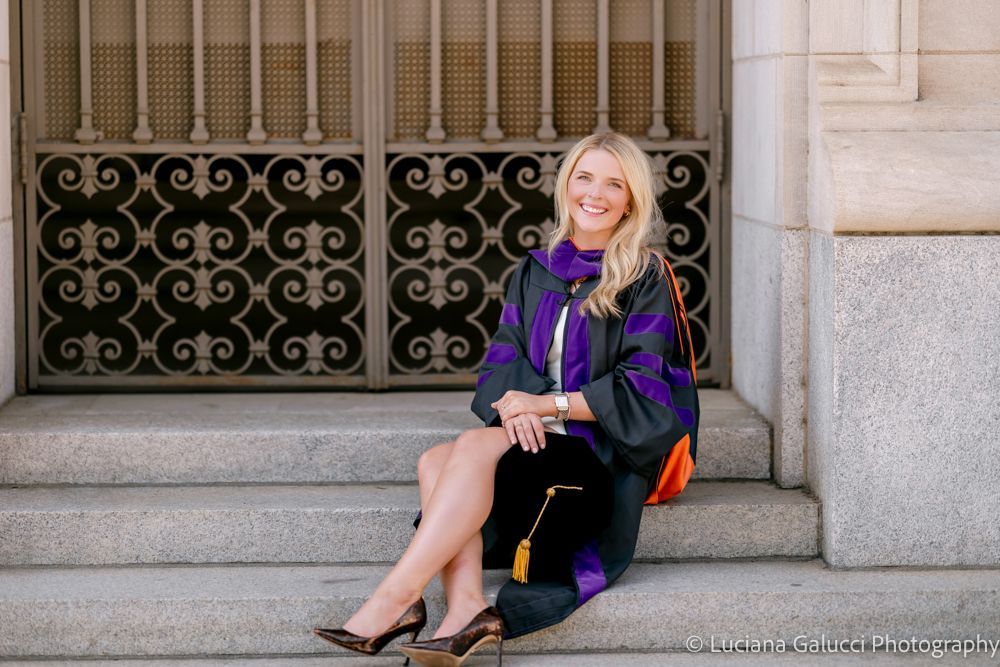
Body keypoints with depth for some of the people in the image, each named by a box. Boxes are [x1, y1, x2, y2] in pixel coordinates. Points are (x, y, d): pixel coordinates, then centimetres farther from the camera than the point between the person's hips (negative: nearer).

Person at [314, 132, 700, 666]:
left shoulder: (645, 280, -1)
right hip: (536, 439, 6)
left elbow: (642, 387, -9)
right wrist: (513, 404, -15)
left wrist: (548, 405, -17)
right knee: (435, 462, -23)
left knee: (474, 448, -29)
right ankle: (466, 609, -40)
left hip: (608, 449, -6)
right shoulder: (534, 272, 15)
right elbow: (500, 363, 9)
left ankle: (396, 599, -34)